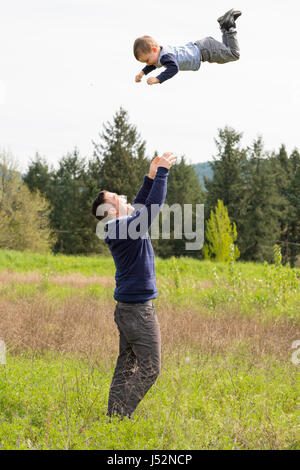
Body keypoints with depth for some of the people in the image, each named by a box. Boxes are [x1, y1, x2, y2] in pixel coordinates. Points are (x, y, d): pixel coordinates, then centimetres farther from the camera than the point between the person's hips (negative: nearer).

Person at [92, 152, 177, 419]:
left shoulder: (120, 228, 9)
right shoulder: (126, 228, -17)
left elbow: (140, 205, 21)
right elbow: (154, 206, -23)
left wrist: (151, 177, 13)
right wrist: (162, 172, -17)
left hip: (127, 308, 10)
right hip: (138, 309, -10)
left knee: (126, 368, 11)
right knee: (150, 368, -6)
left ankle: (115, 416, 11)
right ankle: (118, 416, -8)